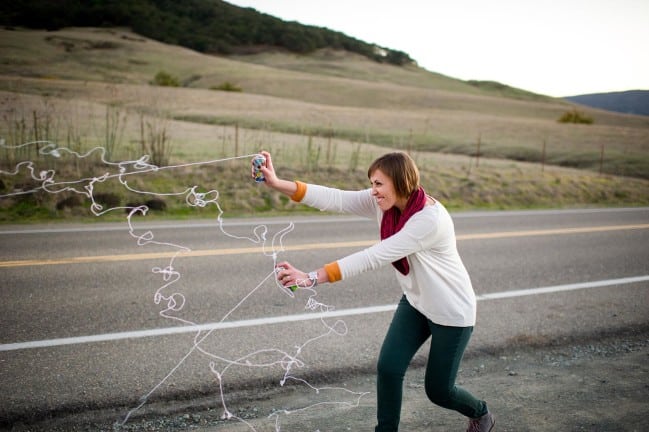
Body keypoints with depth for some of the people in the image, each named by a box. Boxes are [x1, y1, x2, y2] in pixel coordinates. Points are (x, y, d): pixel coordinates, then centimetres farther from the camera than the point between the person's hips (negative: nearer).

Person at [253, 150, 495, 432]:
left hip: (451, 311, -6)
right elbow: (336, 199, -24)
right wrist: (278, 184, -34)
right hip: (415, 302, 6)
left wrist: (312, 278, -45)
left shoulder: (430, 219, -35)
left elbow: (374, 257, -40)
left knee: (438, 390, 7)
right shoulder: (382, 203, -13)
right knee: (388, 368, -6)